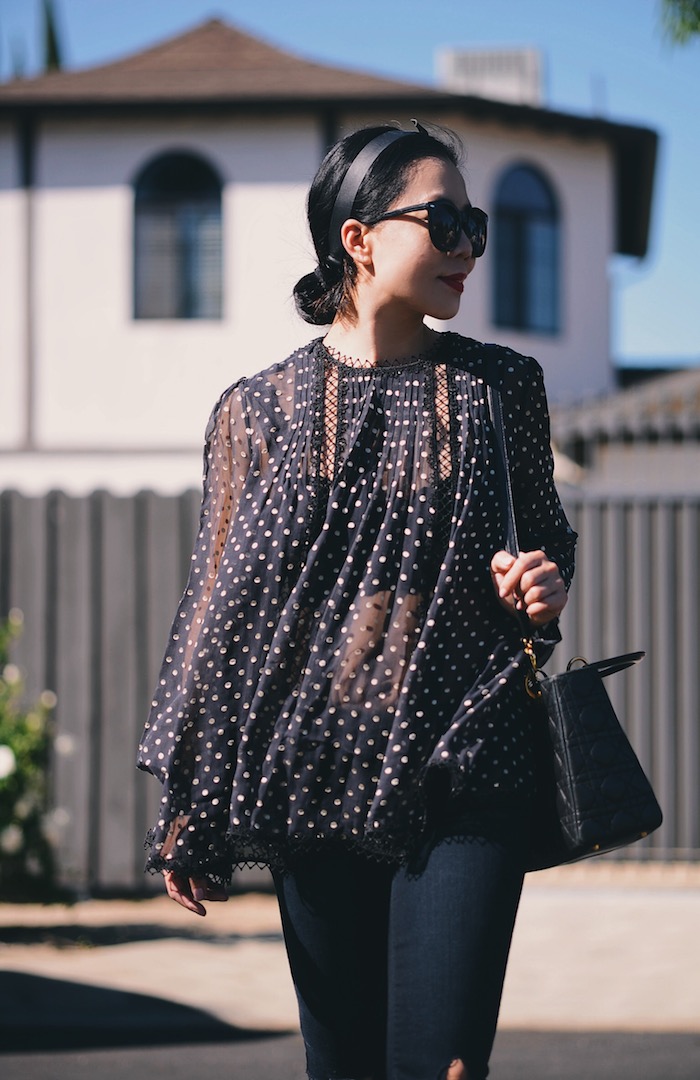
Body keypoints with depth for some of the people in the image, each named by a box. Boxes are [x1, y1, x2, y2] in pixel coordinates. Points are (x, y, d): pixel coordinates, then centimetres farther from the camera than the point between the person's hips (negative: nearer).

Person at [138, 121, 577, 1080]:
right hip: (317, 776, 0)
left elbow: (550, 538, 22)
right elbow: (220, 606, 8)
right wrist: (187, 820, 8)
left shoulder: (500, 389, 9)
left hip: (464, 780, 0)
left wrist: (548, 586, -4)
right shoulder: (258, 412, 5)